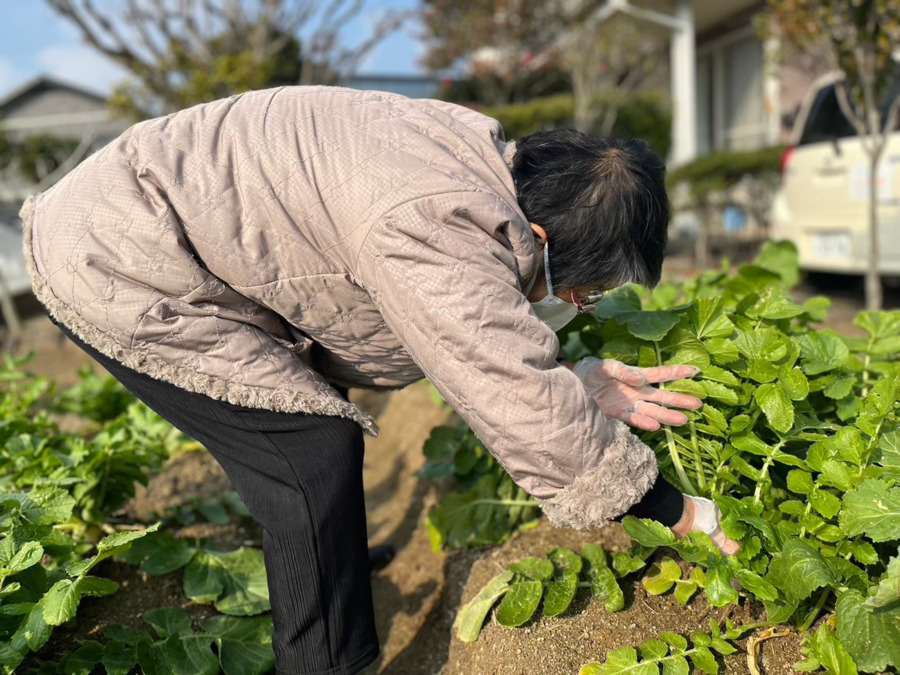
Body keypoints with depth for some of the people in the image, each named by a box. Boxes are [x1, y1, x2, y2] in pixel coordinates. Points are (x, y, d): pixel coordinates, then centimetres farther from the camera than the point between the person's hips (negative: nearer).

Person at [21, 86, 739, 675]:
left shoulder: (485, 155, -4)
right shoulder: (437, 227, -33)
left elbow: (476, 336, 6)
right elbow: (530, 413, -28)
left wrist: (578, 382, -4)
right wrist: (682, 514, -16)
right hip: (112, 267, -9)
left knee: (313, 404, 20)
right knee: (316, 449, -14)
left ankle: (324, 554, 44)